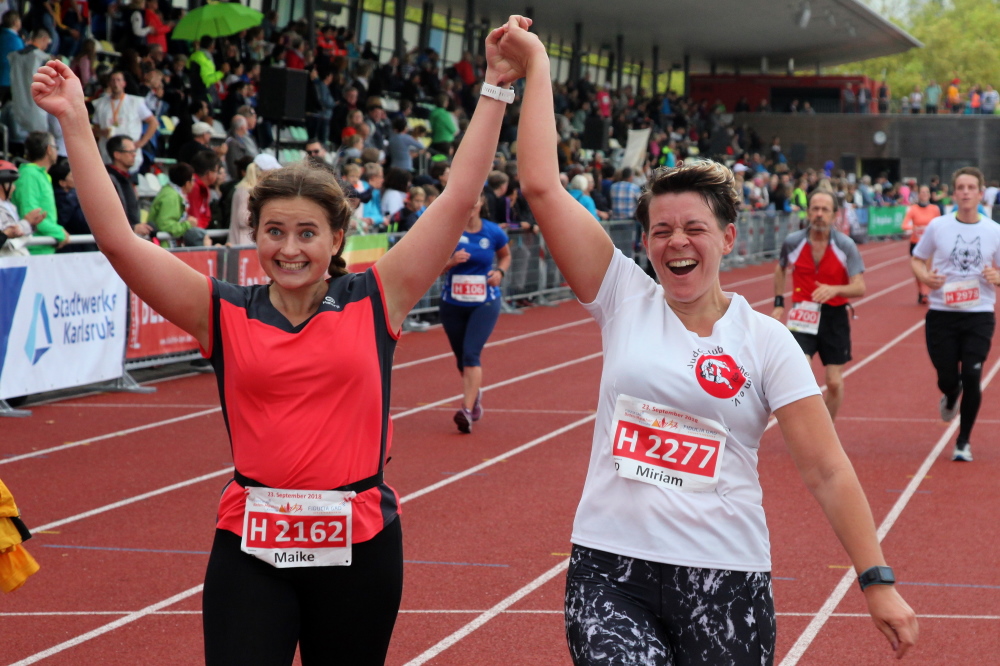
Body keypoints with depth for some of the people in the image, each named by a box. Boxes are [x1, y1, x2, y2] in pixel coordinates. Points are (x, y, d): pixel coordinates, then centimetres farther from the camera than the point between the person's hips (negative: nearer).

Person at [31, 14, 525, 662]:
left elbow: (459, 199, 0)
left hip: (359, 542, 0)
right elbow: (118, 238, -3)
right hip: (251, 546, 0)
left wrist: (495, 89, -2)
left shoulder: (375, 300, 1)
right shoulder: (224, 312, 2)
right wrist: (76, 123, -6)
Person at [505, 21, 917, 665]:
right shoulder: (624, 300, 4)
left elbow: (828, 471, -2)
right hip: (609, 564, 1)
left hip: (724, 573, 0)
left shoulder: (766, 341, 0)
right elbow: (542, 185, -2)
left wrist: (878, 582, -6)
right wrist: (536, 64, 0)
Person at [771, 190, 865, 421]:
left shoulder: (845, 246, -9)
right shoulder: (793, 242, -4)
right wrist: (779, 304, 11)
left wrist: (835, 289, -33)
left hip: (835, 317, 0)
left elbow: (860, 288, -14)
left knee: (834, 382, 6)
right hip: (803, 315, 0)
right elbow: (780, 269, 18)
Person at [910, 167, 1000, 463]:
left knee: (971, 377, -9)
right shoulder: (937, 226, -1)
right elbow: (917, 259, 10)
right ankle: (951, 398, 43)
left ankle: (964, 441, 11)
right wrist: (925, 277, -12)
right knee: (947, 378, 2)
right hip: (942, 314, 0)